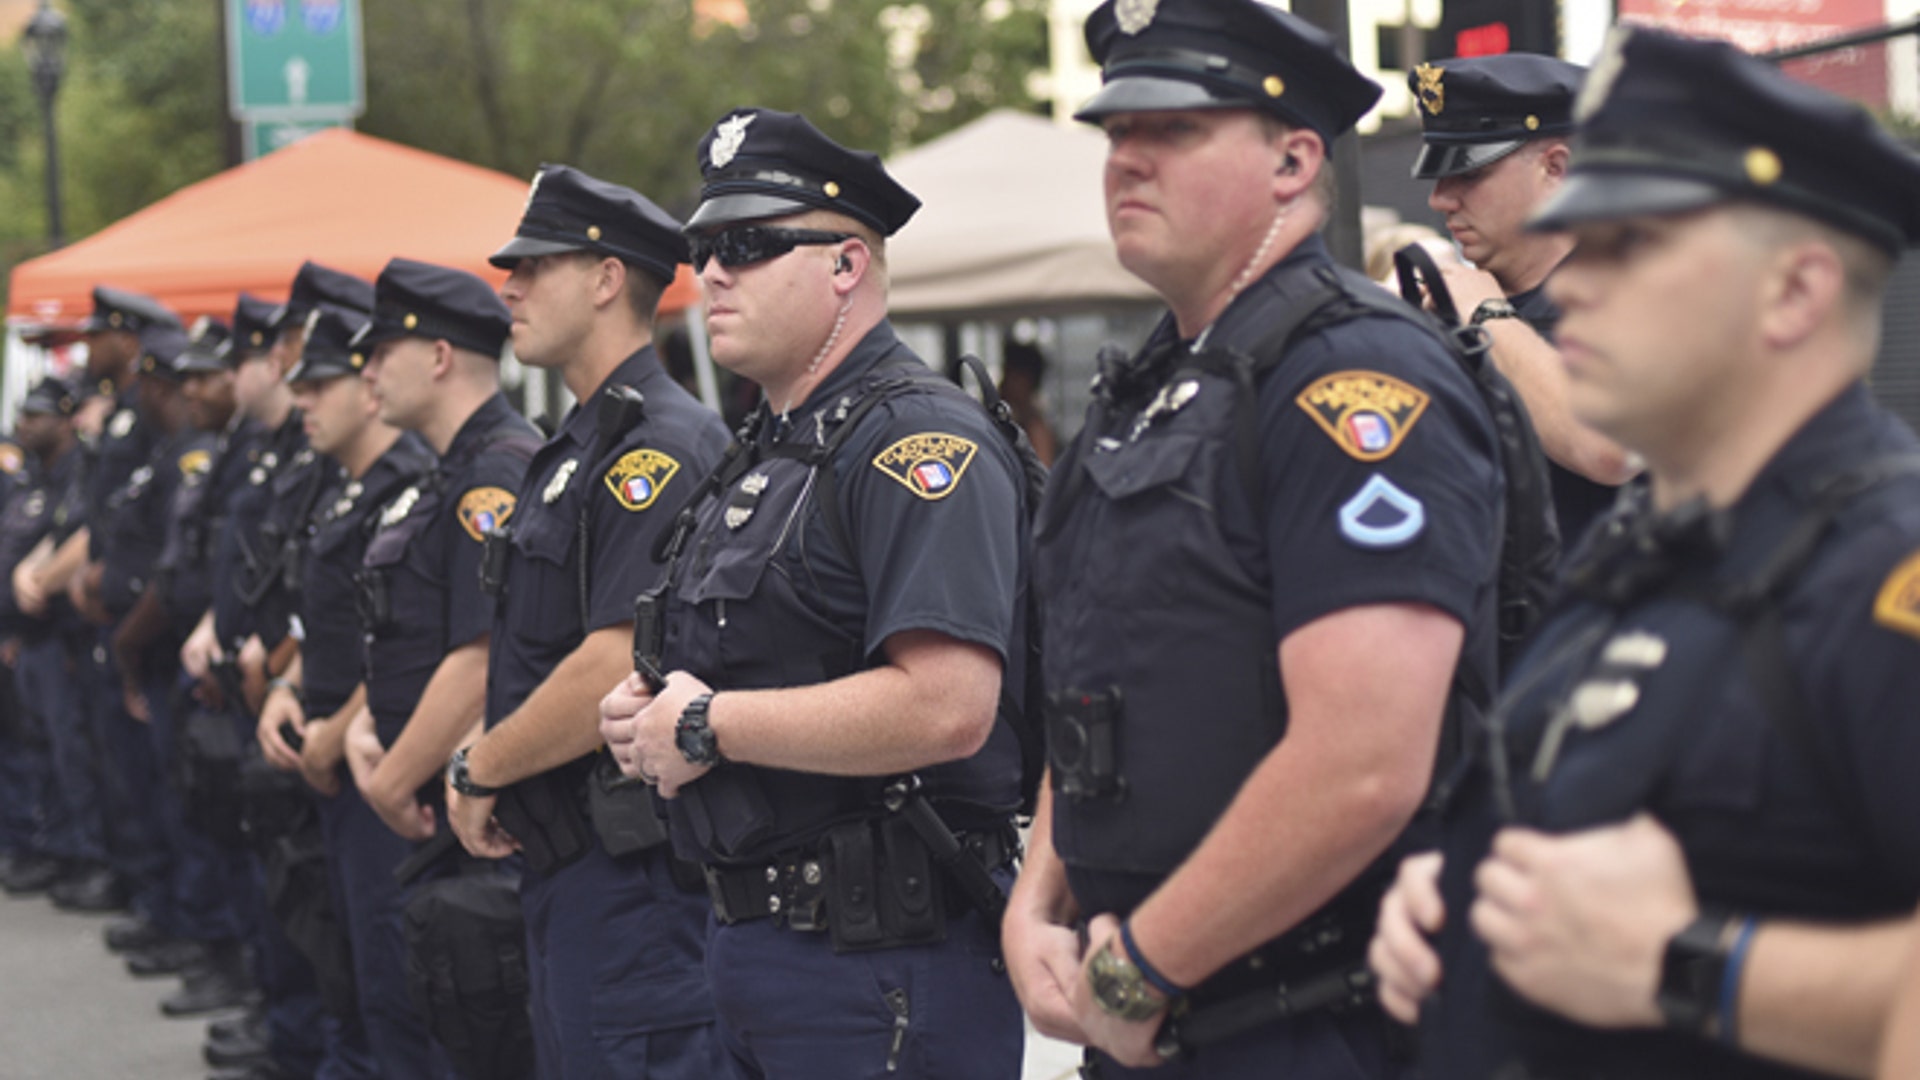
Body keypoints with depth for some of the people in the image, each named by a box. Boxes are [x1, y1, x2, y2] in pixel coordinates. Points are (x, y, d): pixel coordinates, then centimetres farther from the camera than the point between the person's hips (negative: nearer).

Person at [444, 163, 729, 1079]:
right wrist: (481, 762, 7)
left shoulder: (660, 449, -17)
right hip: (562, 866, 11)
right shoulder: (578, 447, 17)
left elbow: (617, 672, -25)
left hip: (627, 867, -11)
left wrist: (480, 770, -13)